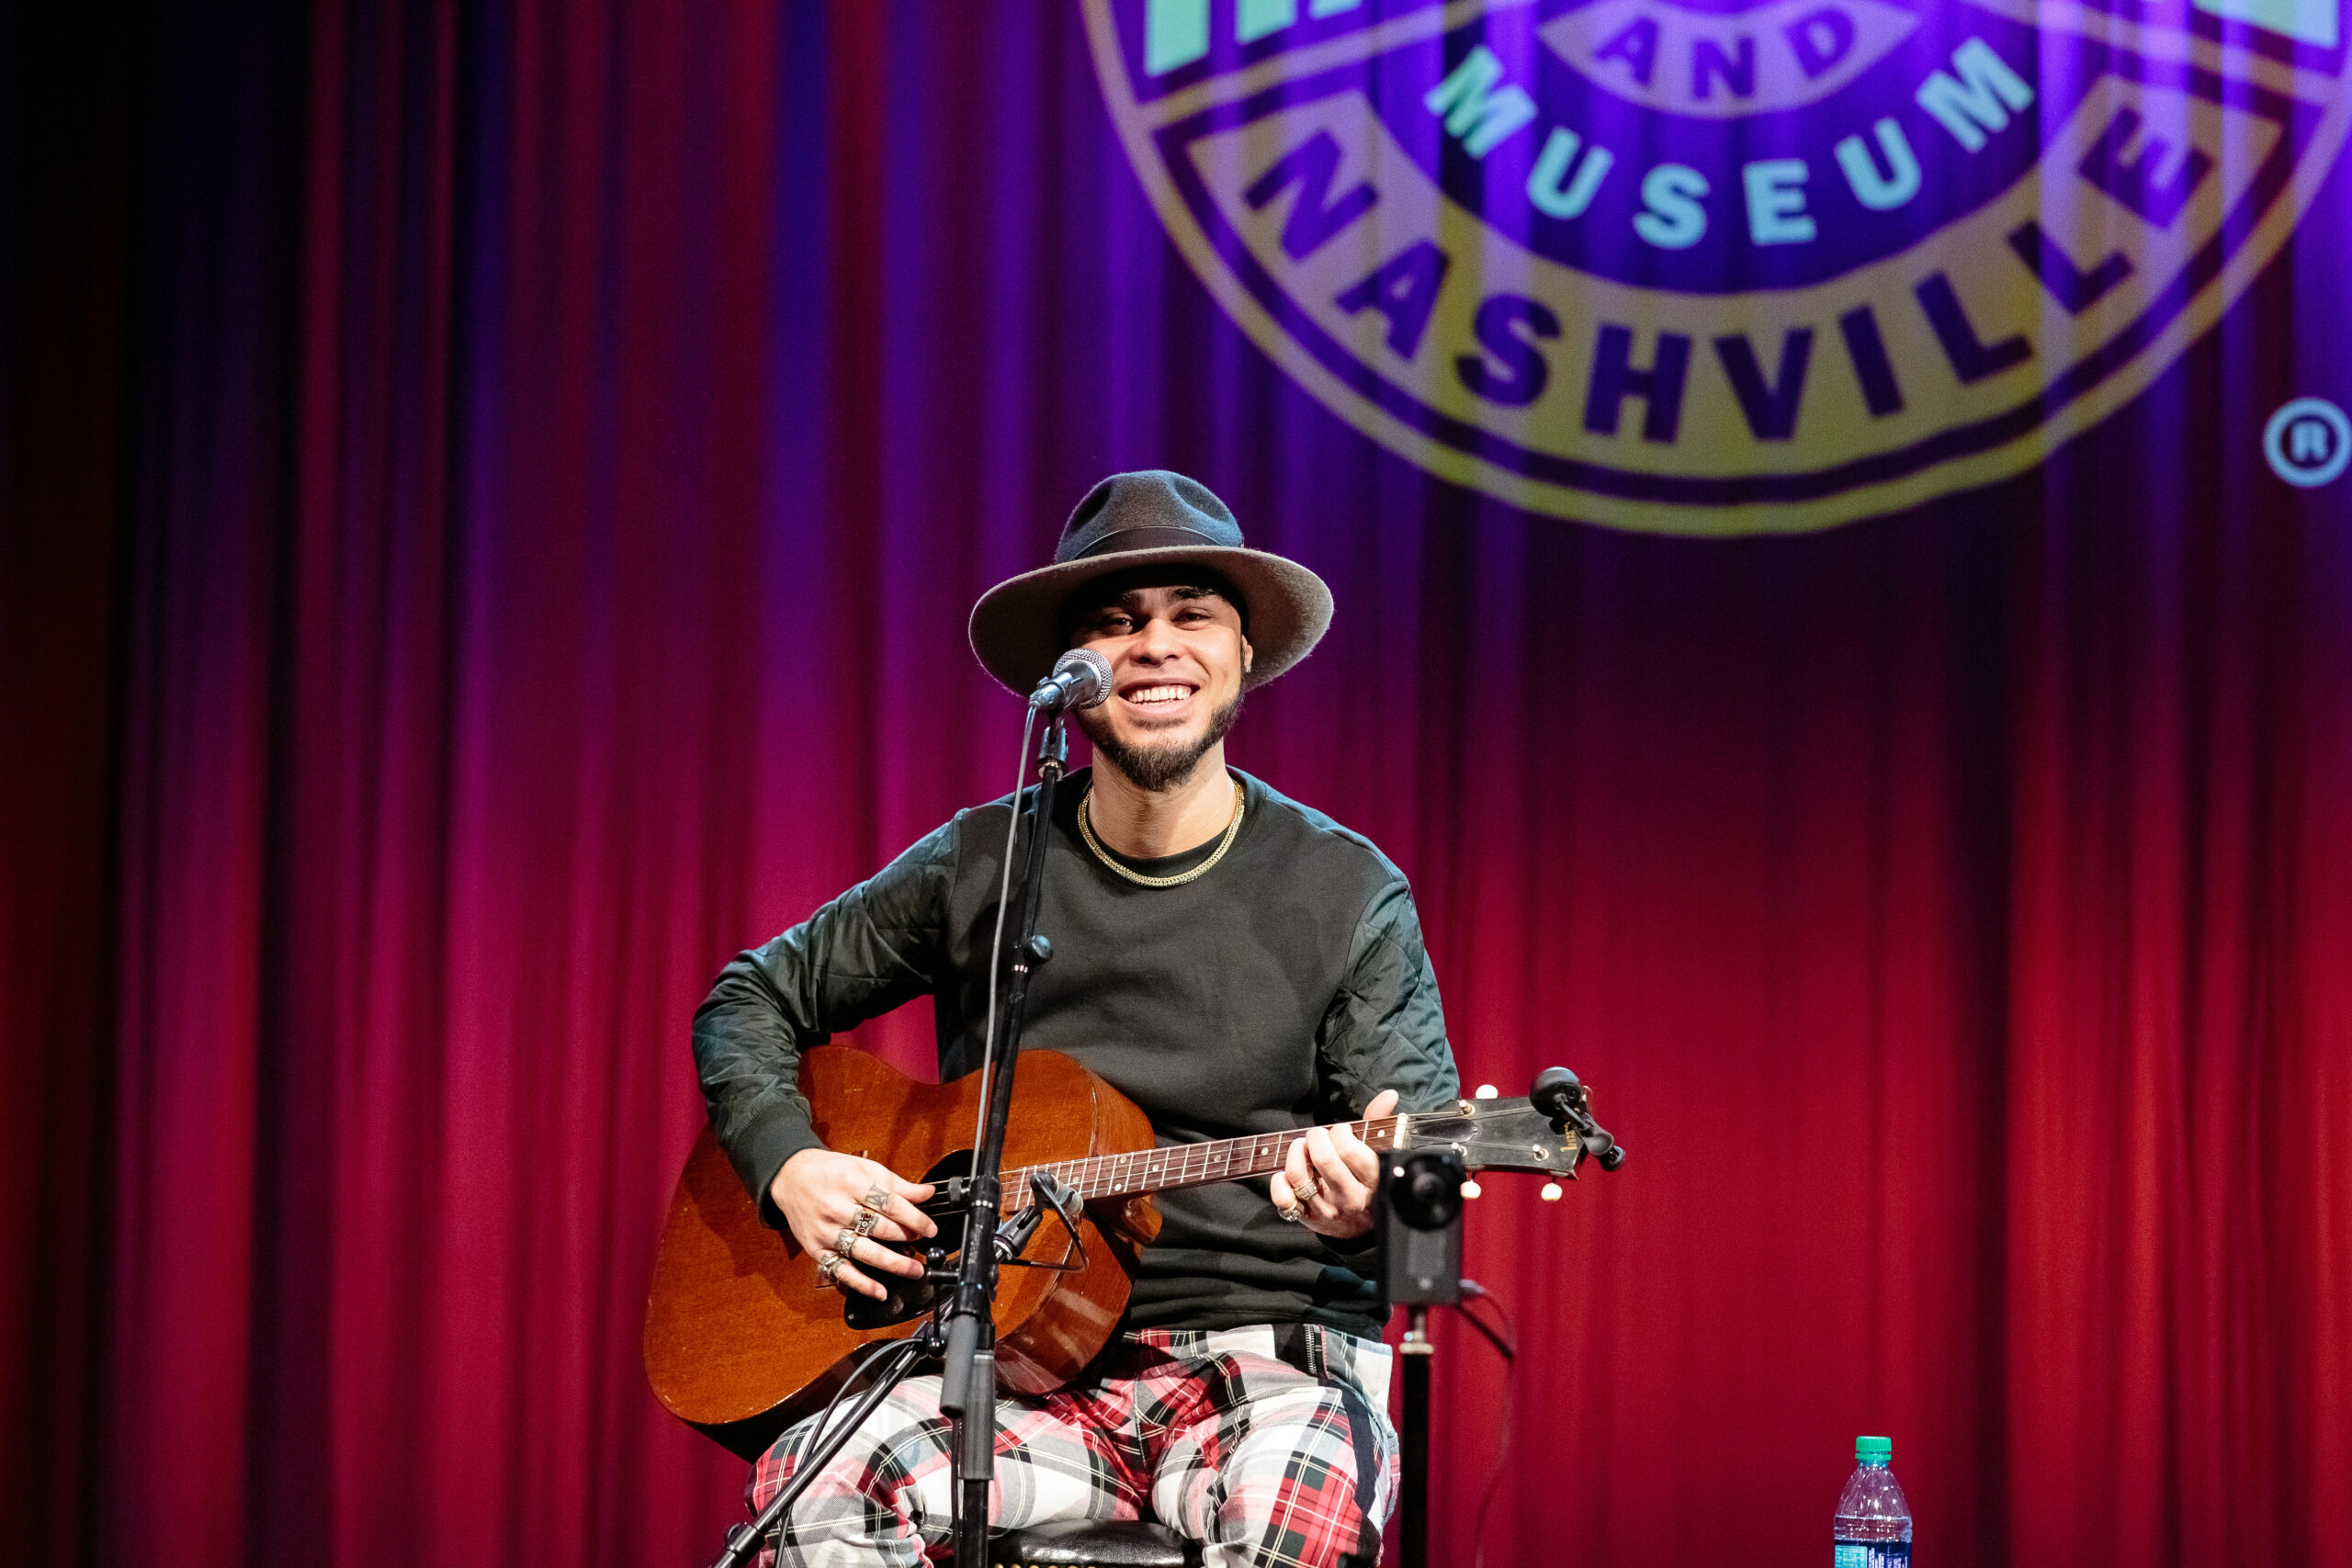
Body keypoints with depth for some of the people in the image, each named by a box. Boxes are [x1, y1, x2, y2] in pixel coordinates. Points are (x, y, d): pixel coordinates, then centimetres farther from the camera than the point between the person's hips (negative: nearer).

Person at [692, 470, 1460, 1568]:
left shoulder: (1348, 892, 3)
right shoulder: (978, 869, 7)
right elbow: (752, 1002, 18)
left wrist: (1374, 1202, -24)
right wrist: (790, 1167, -1)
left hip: (1262, 1351, -1)